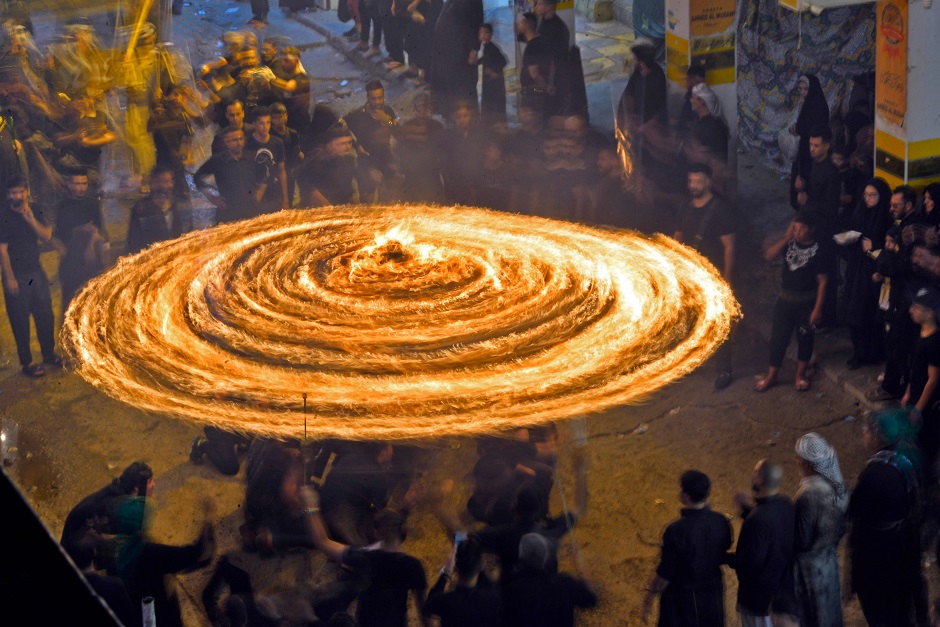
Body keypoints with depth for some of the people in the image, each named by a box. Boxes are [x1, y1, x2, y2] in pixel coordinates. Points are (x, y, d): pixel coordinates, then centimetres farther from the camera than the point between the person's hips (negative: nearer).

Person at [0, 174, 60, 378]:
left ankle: (49, 354, 31)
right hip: (16, 275, -5)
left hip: (36, 272, 5)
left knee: (45, 314, 13)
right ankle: (27, 363, 13)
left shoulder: (35, 212, 4)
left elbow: (47, 237, -5)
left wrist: (31, 219, -20)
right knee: (20, 321, 2)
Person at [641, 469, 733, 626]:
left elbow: (664, 574, -22)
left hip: (682, 597, -5)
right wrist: (707, 511, 2)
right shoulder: (720, 522, -16)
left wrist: (649, 598, -6)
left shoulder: (676, 531, -31)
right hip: (712, 594, 5)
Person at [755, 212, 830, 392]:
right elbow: (768, 256, -13)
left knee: (805, 338, 11)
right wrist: (786, 237, -20)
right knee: (778, 337, 7)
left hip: (806, 302, -3)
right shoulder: (789, 243, -2)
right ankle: (771, 376, 18)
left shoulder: (818, 251, -13)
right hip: (785, 299, 3)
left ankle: (800, 374, 26)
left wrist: (817, 308, -15)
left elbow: (822, 282, -12)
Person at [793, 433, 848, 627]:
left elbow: (801, 540, -24)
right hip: (829, 559, 7)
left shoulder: (808, 495, -31)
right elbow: (841, 525, 5)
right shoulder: (836, 485, -7)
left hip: (809, 566, -7)